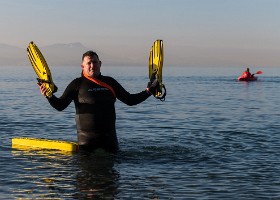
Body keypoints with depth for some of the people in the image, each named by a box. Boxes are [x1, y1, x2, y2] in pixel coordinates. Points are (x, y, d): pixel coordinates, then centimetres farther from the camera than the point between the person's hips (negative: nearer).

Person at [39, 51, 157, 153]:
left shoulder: (110, 82, 9)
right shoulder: (77, 84, -2)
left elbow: (130, 100, 14)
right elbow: (60, 106, -7)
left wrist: (148, 92, 3)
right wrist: (49, 96, -26)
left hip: (109, 135, 3)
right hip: (86, 137, -3)